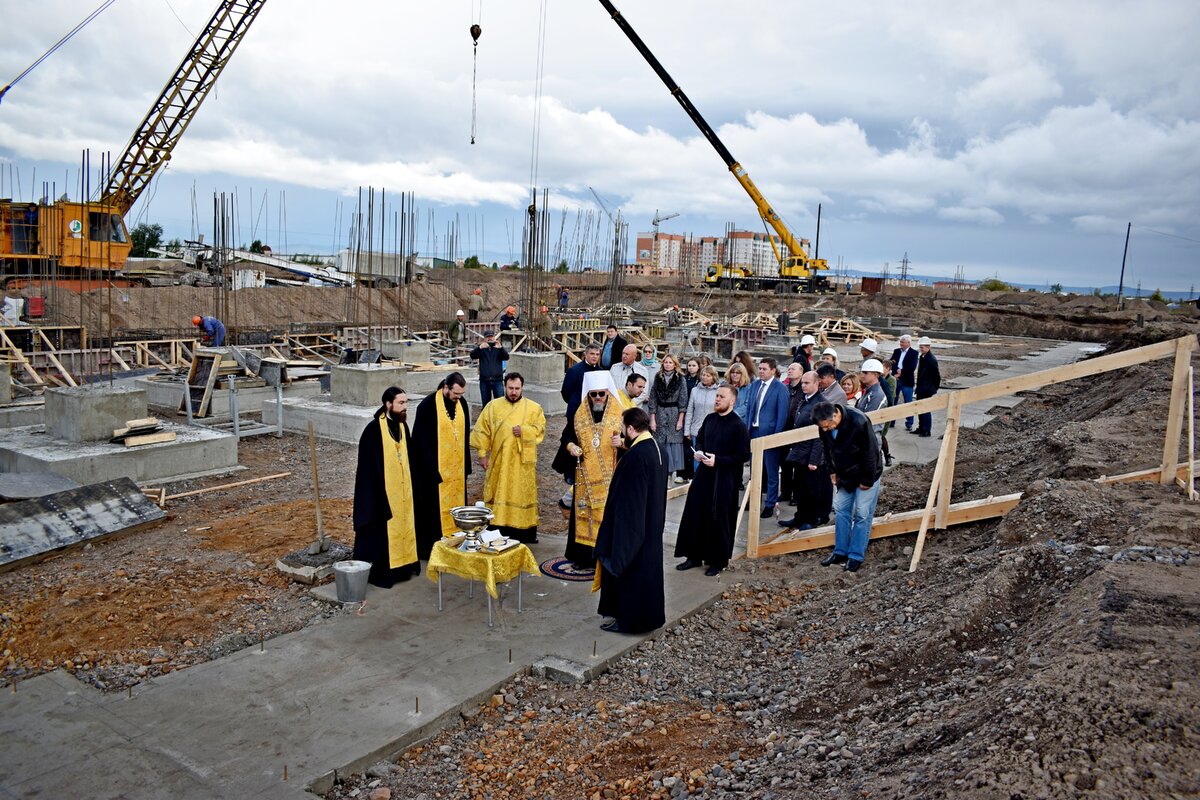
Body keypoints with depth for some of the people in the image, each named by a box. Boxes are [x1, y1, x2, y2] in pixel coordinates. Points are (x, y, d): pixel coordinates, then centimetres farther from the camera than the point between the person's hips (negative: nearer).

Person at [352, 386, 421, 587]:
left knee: (402, 527, 14)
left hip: (402, 489, 7)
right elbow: (368, 465, -16)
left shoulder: (403, 426, 5)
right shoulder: (373, 429, -17)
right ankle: (378, 572, 11)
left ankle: (402, 567, 25)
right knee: (382, 531, 0)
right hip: (382, 491, -7)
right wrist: (374, 493, -17)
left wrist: (410, 485, 12)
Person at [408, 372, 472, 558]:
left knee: (456, 505, 11)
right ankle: (431, 548, 10)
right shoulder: (428, 405, -15)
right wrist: (432, 470, -16)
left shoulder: (462, 403, 3)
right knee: (435, 508, 0)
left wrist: (466, 466, 10)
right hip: (434, 468, -6)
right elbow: (422, 441, -14)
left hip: (456, 467, 6)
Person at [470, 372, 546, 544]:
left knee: (522, 494, 4)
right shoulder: (493, 406, 3)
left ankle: (524, 532, 13)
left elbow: (540, 429, 2)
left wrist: (524, 430, -15)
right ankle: (497, 532, 11)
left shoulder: (533, 407, 2)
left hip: (523, 461, 0)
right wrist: (482, 454, -2)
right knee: (498, 494, 3)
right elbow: (482, 431, 3)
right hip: (499, 461, 0)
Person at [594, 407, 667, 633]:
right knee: (648, 568, 18)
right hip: (652, 524, 9)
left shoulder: (635, 456, -25)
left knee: (628, 570, 4)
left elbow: (626, 499, -23)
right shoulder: (656, 449, 4)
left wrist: (614, 543, -18)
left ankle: (628, 619, 15)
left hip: (633, 525, -9)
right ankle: (649, 615, 30)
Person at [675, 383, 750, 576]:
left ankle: (718, 561, 18)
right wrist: (698, 451, 1)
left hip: (724, 480, -6)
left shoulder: (738, 425, -14)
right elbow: (700, 438, 22)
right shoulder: (710, 419, 5)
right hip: (704, 474, 6)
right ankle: (694, 556, 22)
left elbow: (744, 456, -14)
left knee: (719, 519, 3)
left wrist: (718, 460, -19)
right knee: (694, 514, 8)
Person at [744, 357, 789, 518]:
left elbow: (782, 414, -12)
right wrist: (748, 428, 7)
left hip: (769, 433, -6)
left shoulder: (780, 388, -10)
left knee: (771, 472, 4)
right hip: (754, 431, 6)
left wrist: (777, 435, -15)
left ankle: (770, 505, 12)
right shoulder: (754, 385, 8)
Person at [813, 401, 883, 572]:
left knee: (862, 515, -1)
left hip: (865, 476, -6)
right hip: (844, 475, 6)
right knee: (841, 511, 9)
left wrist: (867, 480, -18)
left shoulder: (859, 422, -33)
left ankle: (856, 556, 7)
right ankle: (840, 552, 19)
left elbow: (870, 453, -25)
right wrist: (832, 471, 3)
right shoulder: (825, 426, -14)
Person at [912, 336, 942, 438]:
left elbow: (936, 375, -15)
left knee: (926, 410, -2)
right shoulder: (922, 357, 9)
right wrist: (917, 385, 13)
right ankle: (921, 428, 26)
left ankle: (927, 431, 6)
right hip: (921, 389, 9)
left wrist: (935, 388, -7)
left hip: (927, 390, -9)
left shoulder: (931, 359, -18)